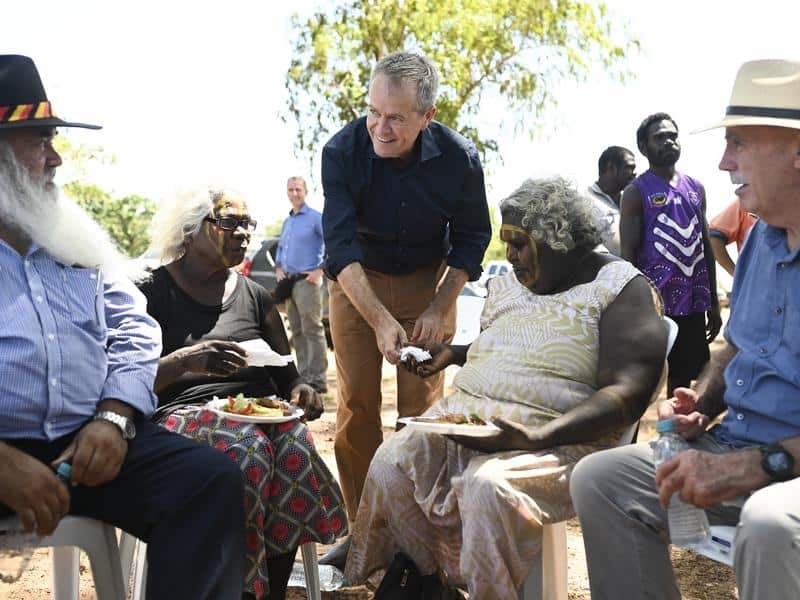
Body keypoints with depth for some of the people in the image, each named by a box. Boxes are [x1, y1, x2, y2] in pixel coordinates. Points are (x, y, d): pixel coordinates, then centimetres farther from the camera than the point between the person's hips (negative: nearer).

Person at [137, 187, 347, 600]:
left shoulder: (255, 296, 19)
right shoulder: (154, 294, 6)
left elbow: (286, 374, 21)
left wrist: (301, 391, -3)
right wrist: (185, 360, -22)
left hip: (260, 411, 4)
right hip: (182, 411, -4)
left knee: (295, 445, -32)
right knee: (244, 447, -37)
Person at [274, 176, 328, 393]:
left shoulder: (315, 218, -5)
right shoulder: (287, 221, 18)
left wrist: (320, 270, -14)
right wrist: (278, 268, 13)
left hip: (307, 281, -8)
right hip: (289, 282, 8)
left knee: (312, 330, -9)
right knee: (297, 331, 10)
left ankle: (317, 379, -9)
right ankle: (304, 376, 17)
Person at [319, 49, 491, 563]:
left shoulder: (460, 158, -19)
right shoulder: (342, 151, -22)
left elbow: (470, 241, -5)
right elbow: (340, 246, -26)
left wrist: (439, 308, -16)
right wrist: (380, 320, -37)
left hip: (428, 281, 0)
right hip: (357, 281, 0)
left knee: (423, 404, -5)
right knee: (357, 403, -3)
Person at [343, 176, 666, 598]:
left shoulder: (618, 287, -6)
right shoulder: (508, 285, 16)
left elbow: (627, 393, -17)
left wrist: (538, 436, -28)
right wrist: (453, 353, 14)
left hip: (557, 437, -7)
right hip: (467, 414, 7)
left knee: (487, 486, -35)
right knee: (390, 463, -15)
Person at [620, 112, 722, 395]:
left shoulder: (696, 188, 14)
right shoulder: (636, 192, -4)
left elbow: (706, 247, 17)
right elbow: (628, 254, -9)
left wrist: (713, 302, 15)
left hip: (694, 304, 6)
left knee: (687, 380, 13)